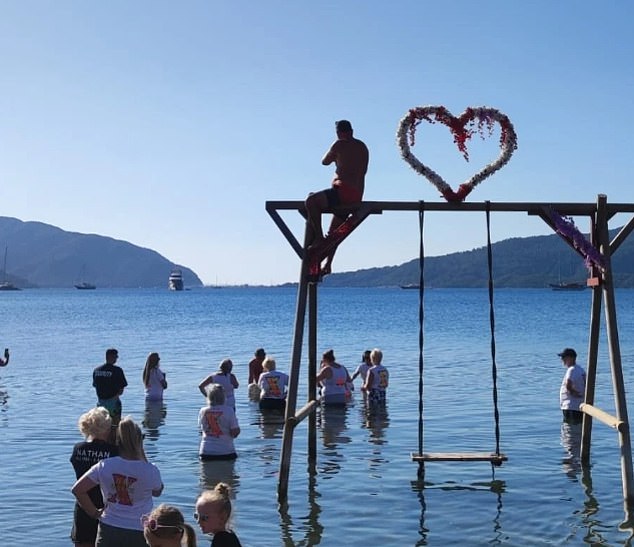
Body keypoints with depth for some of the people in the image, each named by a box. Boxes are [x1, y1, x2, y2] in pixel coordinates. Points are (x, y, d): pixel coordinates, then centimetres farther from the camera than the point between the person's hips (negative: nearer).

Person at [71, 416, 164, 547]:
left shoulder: (104, 466, -8)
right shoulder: (151, 471, -12)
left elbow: (77, 489, -8)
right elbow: (157, 492, 9)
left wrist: (94, 512, 2)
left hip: (108, 530, 2)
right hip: (139, 532, -2)